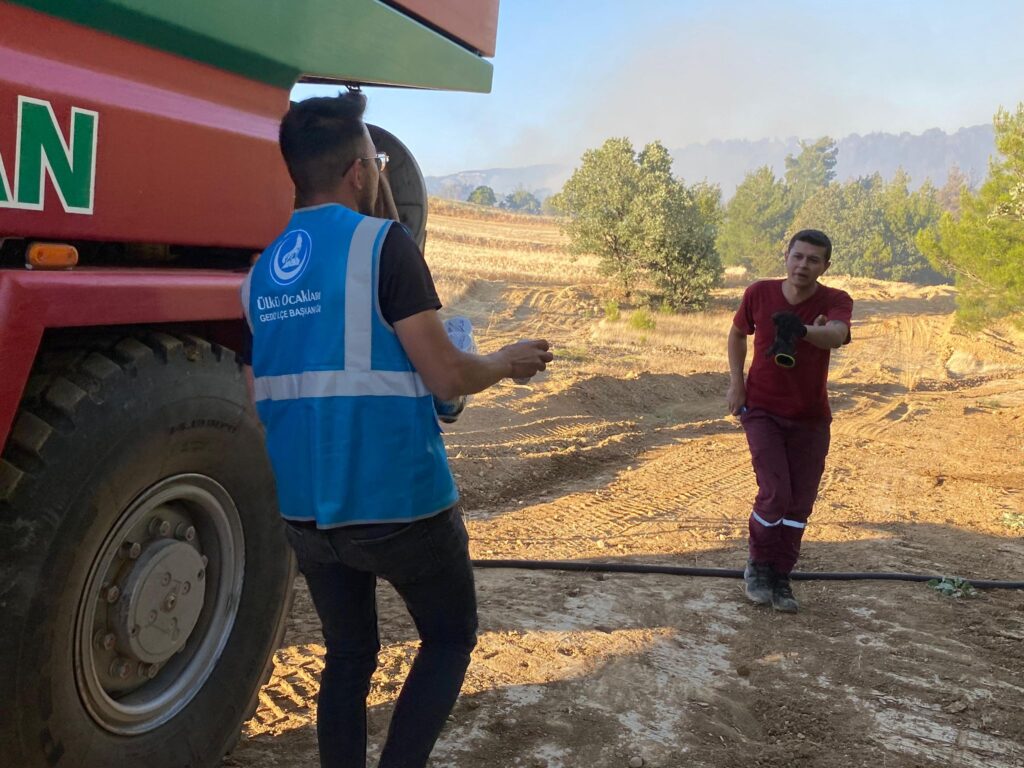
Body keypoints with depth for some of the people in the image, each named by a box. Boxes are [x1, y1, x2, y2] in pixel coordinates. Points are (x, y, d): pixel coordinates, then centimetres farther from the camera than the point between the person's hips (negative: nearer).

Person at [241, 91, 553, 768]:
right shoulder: (382, 244, -12)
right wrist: (508, 362, 4)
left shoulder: (262, 270, 8)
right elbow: (446, 375, -16)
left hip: (304, 510, 6)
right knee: (450, 638, 16)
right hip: (398, 502, -6)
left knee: (348, 655, 20)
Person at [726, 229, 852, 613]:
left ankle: (780, 578, 23)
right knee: (775, 493, -13)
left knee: (800, 503, 5)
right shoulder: (759, 293, -10)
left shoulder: (836, 301, -14)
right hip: (762, 410, -1)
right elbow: (737, 334, 10)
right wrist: (736, 382, 2)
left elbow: (836, 335, -38)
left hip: (810, 419, 1)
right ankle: (758, 567, 12)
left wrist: (803, 330, -59)